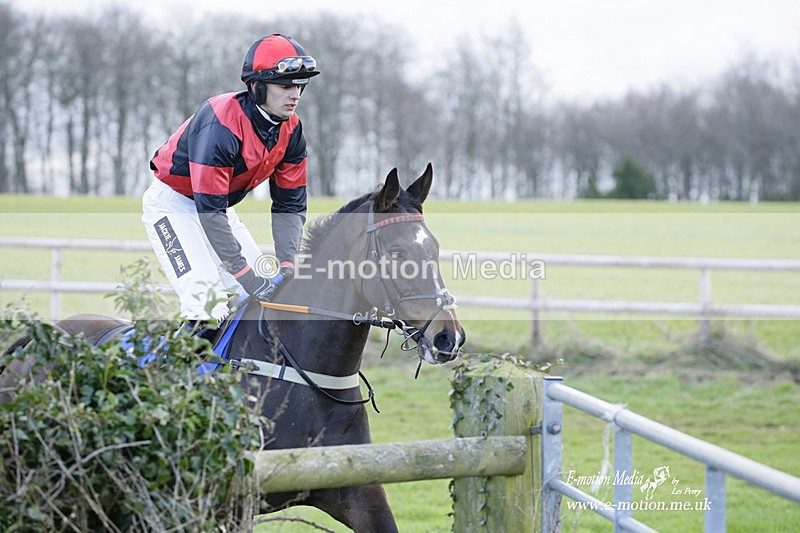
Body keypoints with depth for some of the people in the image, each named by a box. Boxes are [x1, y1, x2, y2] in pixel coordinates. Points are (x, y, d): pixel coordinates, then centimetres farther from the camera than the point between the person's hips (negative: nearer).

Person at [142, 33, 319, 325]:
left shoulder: (291, 131, -10)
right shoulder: (222, 126, -33)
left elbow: (290, 204, -4)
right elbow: (210, 210, -33)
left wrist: (286, 265, -18)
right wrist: (248, 276, -34)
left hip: (218, 205, 8)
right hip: (172, 202, -8)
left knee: (267, 288, 1)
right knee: (207, 298, -24)